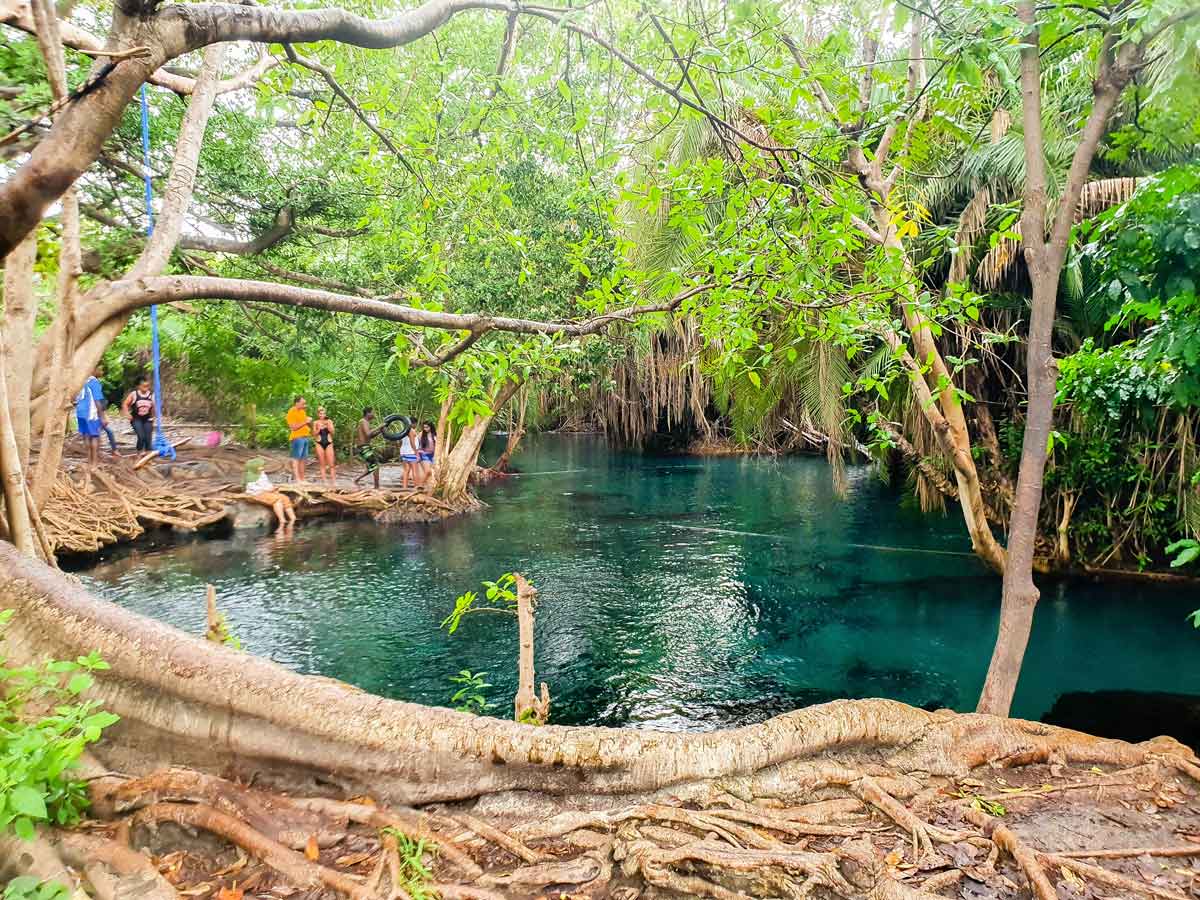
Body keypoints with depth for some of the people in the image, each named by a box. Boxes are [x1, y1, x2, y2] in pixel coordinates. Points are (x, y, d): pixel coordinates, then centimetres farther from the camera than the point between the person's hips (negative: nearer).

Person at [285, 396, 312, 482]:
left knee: (303, 459, 8)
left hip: (305, 437, 9)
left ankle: (302, 478, 11)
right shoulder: (292, 412, -8)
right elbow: (293, 427, -17)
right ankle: (296, 478, -13)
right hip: (297, 438, -9)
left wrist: (309, 421, 7)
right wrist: (305, 422, -16)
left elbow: (307, 425, 27)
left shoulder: (302, 411, 18)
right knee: (296, 458, -10)